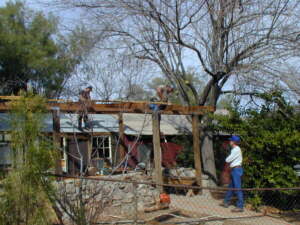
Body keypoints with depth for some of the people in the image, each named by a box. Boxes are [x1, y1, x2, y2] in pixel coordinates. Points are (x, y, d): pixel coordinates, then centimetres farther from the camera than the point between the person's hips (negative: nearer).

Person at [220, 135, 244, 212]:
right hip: (235, 170, 10)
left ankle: (240, 207, -6)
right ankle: (226, 202, 31)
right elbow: (229, 160, 17)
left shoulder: (236, 149, -16)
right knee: (231, 187, 19)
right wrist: (230, 161, -3)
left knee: (237, 188, -8)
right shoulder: (234, 149, 16)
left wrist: (227, 159, 7)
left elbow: (227, 160, -13)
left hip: (236, 169, -10)